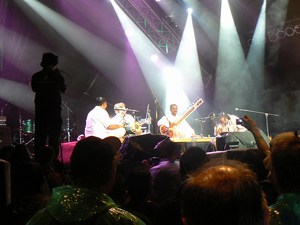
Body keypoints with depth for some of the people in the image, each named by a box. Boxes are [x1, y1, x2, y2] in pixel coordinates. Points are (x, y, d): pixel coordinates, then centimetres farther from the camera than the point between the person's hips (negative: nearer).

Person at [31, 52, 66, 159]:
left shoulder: (36, 76, 0)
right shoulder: (57, 76, -8)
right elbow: (63, 89, 6)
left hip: (40, 109, 3)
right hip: (54, 110, -3)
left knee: (40, 135, 8)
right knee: (54, 136, 3)